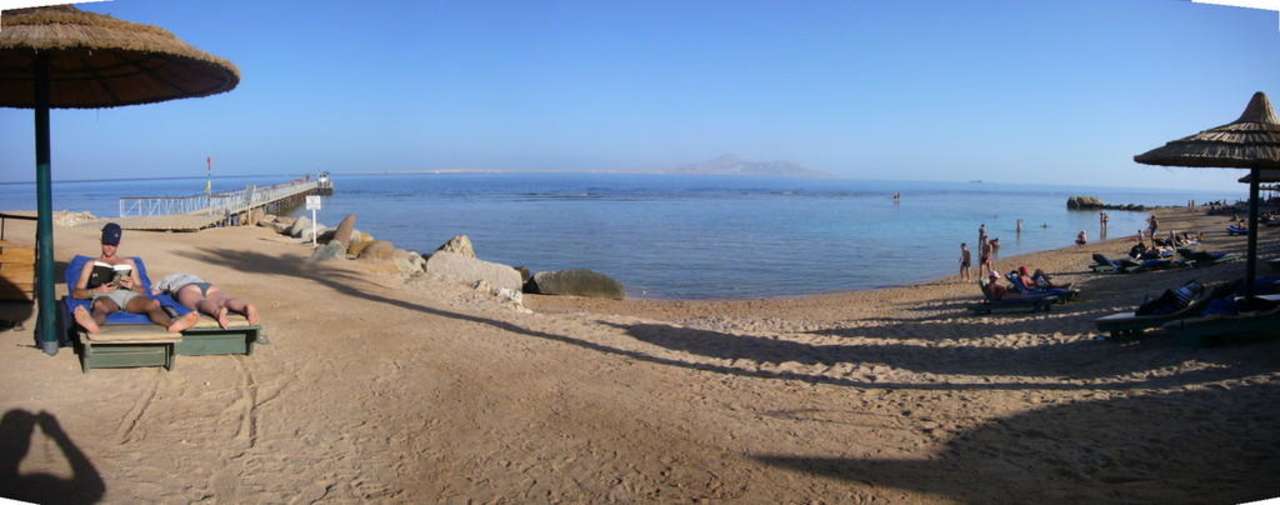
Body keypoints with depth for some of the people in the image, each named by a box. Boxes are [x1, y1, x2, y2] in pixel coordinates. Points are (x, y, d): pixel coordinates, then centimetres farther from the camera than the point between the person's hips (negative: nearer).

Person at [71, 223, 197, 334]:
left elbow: (143, 290, 22)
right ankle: (93, 325, -77)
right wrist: (97, 291, -6)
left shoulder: (128, 263, 33)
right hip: (105, 296, -1)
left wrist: (132, 286, -3)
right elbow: (76, 293, 17)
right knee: (100, 306, -41)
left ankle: (171, 324, -68)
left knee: (153, 303, -36)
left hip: (129, 295, 1)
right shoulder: (91, 264, 29)